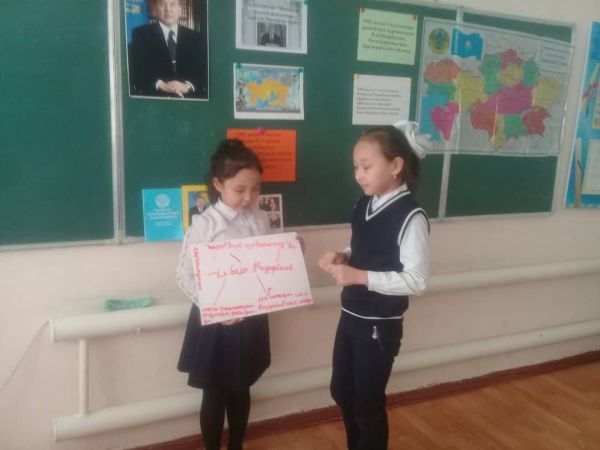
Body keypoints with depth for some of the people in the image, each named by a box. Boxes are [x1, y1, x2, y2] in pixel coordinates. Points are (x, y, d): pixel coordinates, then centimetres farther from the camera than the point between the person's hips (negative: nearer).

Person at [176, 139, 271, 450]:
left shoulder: (261, 219, 0)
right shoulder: (205, 224, -14)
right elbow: (185, 276, -13)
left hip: (251, 319, 5)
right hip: (215, 322, -4)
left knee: (241, 390, 21)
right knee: (214, 394, 13)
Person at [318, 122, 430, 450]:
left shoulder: (410, 217, -21)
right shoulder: (363, 207, 2)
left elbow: (417, 280, -23)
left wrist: (360, 276, -28)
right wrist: (342, 257, -5)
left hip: (380, 326, -8)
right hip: (350, 316, 8)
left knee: (368, 403, 10)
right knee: (342, 392, 23)